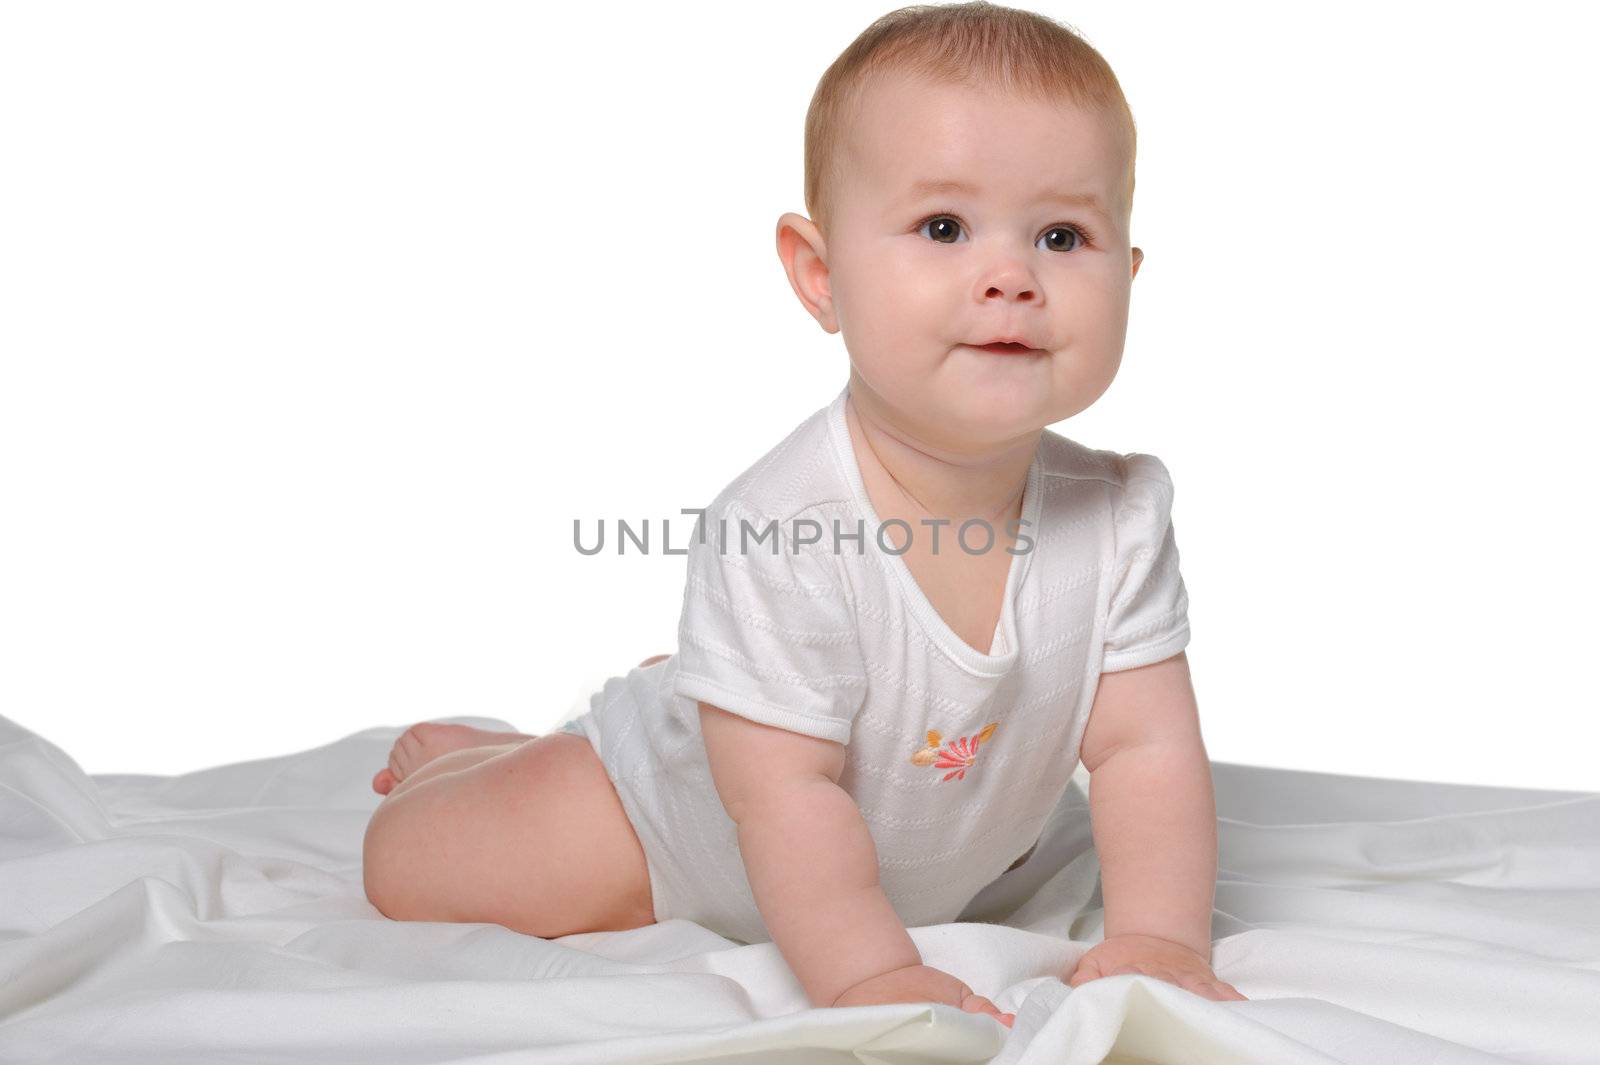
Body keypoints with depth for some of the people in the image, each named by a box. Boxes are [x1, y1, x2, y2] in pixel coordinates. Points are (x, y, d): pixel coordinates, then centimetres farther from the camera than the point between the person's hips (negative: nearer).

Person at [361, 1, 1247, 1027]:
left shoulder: (1120, 518, -23)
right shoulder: (777, 535, -37)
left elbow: (1146, 747, -19)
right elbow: (787, 792, -36)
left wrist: (1160, 938, -29)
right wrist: (868, 976, -40)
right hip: (680, 842, -5)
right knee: (407, 870, -8)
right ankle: (469, 752, 30)